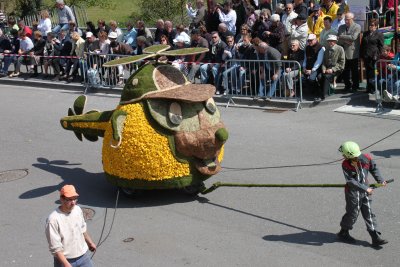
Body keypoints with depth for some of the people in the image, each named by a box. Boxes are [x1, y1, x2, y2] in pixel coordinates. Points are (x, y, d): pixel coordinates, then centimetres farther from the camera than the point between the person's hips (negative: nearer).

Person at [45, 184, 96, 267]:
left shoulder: (78, 209, -4)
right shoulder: (53, 219, -26)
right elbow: (55, 247, -25)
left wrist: (90, 242, 25)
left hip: (83, 255, 6)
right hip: (64, 259, -6)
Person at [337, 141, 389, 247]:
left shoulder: (366, 158, -12)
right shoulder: (345, 165, -20)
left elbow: (373, 168, 8)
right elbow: (351, 181, -25)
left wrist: (380, 180, 2)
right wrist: (365, 189, -29)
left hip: (365, 190, 4)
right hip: (353, 192, -4)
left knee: (369, 213, 7)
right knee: (353, 214, 7)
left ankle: (375, 238, 9)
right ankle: (343, 233, 29)